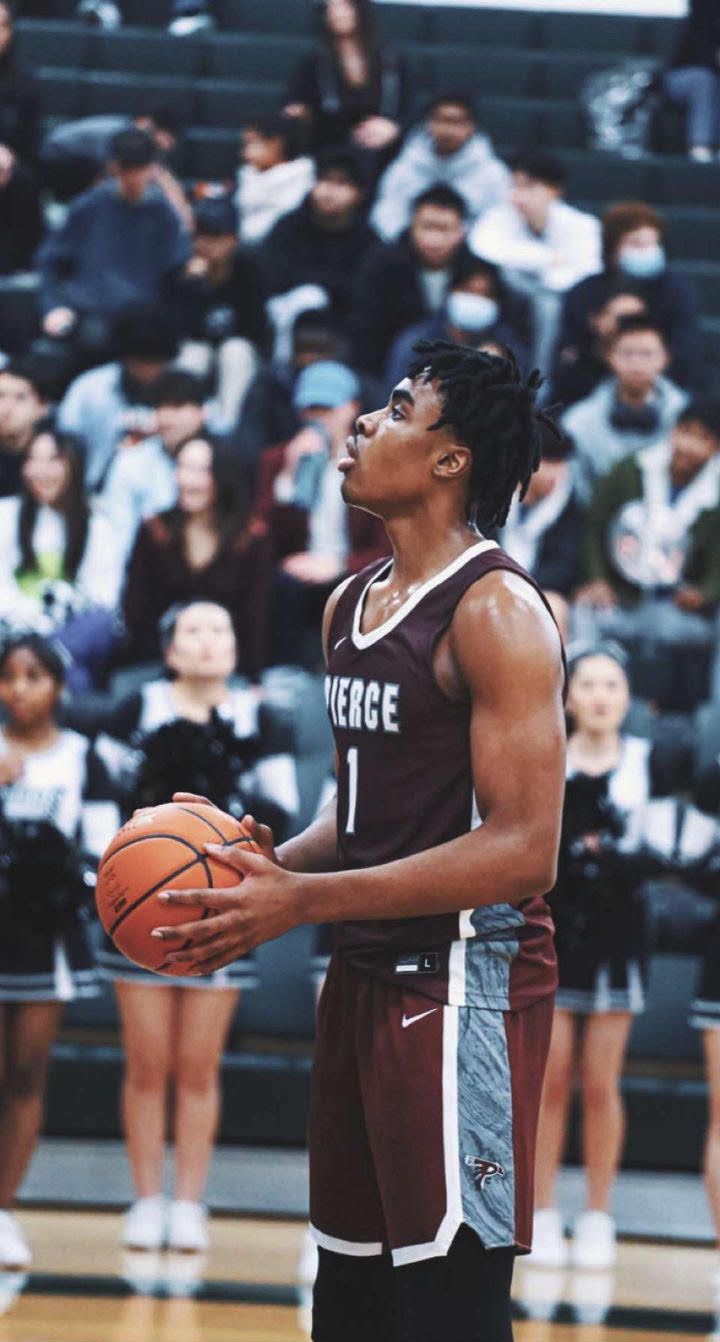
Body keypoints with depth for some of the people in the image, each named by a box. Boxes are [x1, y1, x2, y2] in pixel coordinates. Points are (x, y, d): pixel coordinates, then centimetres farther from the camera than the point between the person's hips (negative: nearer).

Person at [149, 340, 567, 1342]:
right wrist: (273, 864, 2)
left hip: (465, 985, -9)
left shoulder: (494, 609, -15)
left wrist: (302, 900, -23)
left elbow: (524, 847, -21)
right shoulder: (351, 605, 13)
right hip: (366, 976, 9)